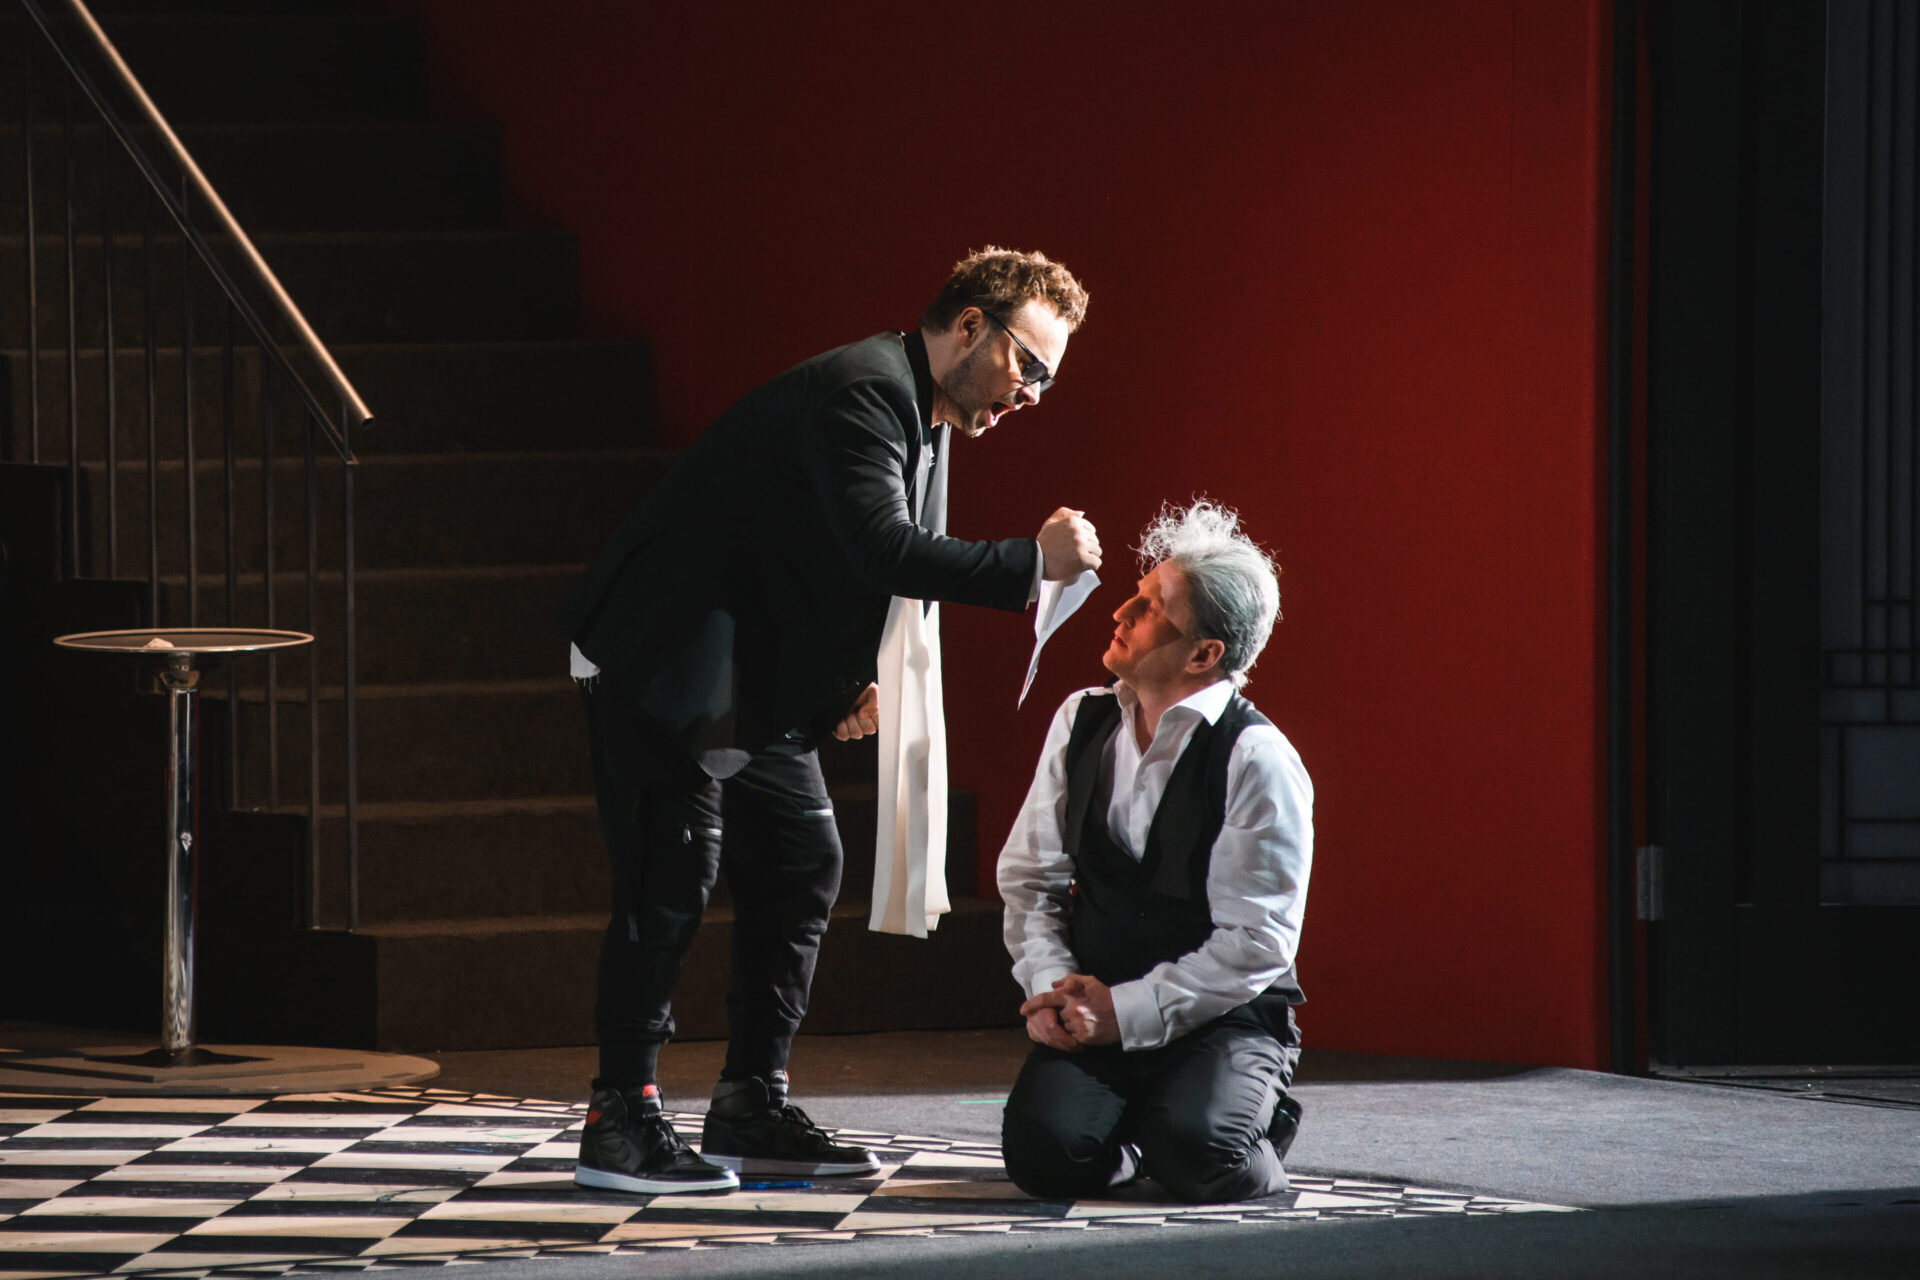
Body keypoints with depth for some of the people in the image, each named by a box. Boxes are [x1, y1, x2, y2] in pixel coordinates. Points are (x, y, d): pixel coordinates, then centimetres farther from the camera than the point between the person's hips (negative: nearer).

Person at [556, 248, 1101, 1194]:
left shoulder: (919, 415, 11)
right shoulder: (861, 393, -22)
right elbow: (880, 548, -35)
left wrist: (851, 676, 3)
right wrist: (1030, 564, -32)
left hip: (757, 677, 11)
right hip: (666, 657, -10)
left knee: (801, 866, 8)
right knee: (672, 875, -12)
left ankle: (751, 1107, 14)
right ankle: (621, 1119, -7)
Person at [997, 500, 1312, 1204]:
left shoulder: (1259, 760, -12)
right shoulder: (1081, 722, 5)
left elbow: (1255, 943, -14)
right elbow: (1029, 877, 9)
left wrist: (1124, 1012, -18)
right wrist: (1052, 986, -9)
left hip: (1223, 1020, -4)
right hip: (1096, 1011, 4)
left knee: (1197, 1155, -33)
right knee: (1045, 1154, -25)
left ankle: (1262, 1116, 5)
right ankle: (1134, 1131, 11)